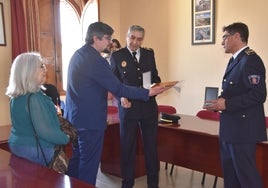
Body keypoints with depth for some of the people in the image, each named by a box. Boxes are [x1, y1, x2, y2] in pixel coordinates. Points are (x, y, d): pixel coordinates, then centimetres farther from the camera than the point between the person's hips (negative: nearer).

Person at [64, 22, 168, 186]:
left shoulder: (78, 54, 9)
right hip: (90, 119, -10)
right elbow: (118, 88, -22)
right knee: (89, 163, 2)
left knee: (76, 159, 20)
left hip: (74, 117, 10)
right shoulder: (95, 60, -21)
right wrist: (148, 92, -16)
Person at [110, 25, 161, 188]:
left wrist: (157, 86, -9)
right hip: (128, 107, -2)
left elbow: (155, 76, 13)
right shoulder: (117, 56, -2)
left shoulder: (149, 54, 7)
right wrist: (121, 97, -18)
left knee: (151, 146, 12)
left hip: (149, 106, 3)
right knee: (127, 147, 10)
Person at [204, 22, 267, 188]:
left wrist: (226, 104, -23)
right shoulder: (235, 60, 15)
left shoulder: (250, 60, -16)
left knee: (246, 172, -1)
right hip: (230, 127, 10)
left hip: (243, 128, -10)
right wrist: (220, 102, 4)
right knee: (230, 171, 19)